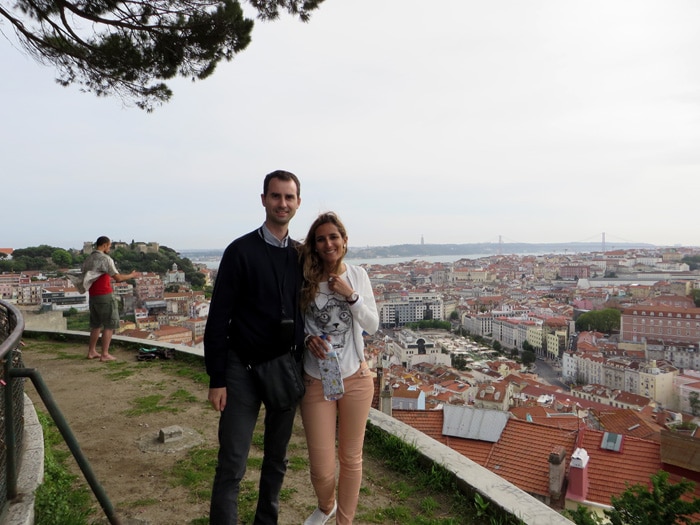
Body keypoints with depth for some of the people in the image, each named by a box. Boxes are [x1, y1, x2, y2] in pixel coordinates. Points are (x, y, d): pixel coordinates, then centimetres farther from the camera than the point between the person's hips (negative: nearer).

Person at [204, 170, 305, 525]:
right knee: (232, 465, 1)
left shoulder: (301, 255, 5)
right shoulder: (241, 251, -8)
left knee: (277, 460, 17)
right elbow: (218, 318, -8)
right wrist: (216, 379, -10)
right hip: (244, 369, -4)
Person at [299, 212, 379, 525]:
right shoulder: (305, 279, -7)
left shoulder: (357, 275, -3)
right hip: (316, 381, -1)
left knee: (351, 457, 14)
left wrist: (351, 295, -17)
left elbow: (373, 326, -3)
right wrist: (308, 338, -16)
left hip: (355, 378, 1)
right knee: (321, 467, 5)